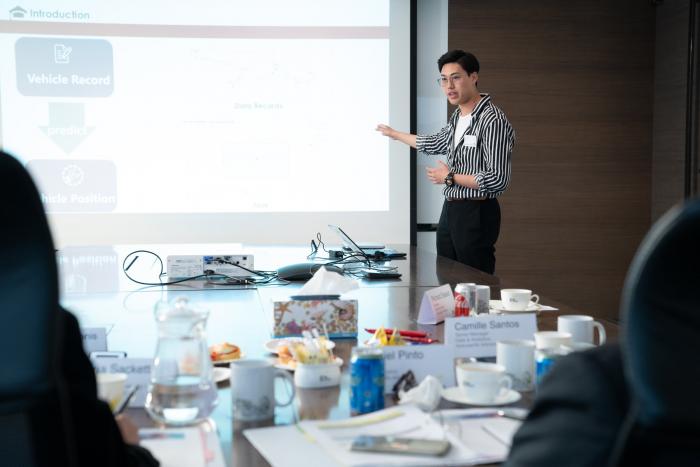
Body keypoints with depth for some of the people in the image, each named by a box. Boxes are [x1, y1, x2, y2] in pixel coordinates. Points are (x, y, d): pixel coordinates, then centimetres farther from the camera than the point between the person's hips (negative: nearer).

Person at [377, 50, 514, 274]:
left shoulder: (492, 120, -17)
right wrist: (394, 134, 43)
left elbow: (498, 179, -23)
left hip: (476, 213, -9)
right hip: (450, 211, 9)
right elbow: (434, 144, 33)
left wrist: (450, 178, -12)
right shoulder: (457, 117, 12)